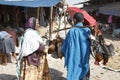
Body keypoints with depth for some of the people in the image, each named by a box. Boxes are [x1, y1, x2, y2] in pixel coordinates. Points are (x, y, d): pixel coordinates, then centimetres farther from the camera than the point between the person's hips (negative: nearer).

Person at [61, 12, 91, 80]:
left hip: (74, 60, -2)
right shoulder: (87, 30, -5)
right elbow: (91, 45, 2)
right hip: (84, 61, 3)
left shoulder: (71, 31, -14)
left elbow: (65, 47, -8)